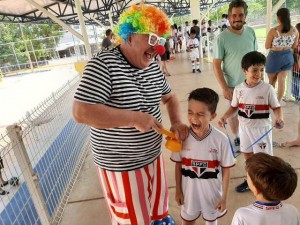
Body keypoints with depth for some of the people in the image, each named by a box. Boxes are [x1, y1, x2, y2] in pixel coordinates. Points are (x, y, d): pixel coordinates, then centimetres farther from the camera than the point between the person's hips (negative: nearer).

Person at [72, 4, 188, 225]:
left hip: (153, 156, 7)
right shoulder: (103, 64, -22)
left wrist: (177, 122, -5)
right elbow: (81, 112, -29)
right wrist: (135, 118, -28)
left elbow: (169, 97, 15)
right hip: (121, 166, -6)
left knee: (158, 203, 29)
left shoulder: (153, 67, 1)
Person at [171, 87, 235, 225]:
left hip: (212, 190, -1)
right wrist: (178, 190, 2)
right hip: (189, 189, 1)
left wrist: (224, 196, -4)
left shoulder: (220, 139, -21)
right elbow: (178, 165, -5)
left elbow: (226, 169, -10)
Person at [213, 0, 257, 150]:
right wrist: (224, 88, -16)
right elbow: (216, 65, -13)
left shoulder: (251, 33, 0)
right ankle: (236, 138, 34)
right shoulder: (221, 38, -13)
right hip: (232, 85, -3)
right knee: (233, 113, 12)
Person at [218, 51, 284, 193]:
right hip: (244, 127, 4)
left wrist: (279, 118, -28)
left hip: (262, 128, -4)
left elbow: (276, 107, -8)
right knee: (247, 155, 19)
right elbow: (234, 107, 5)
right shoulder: (238, 89, -6)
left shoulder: (268, 88, -15)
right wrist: (224, 117, -9)